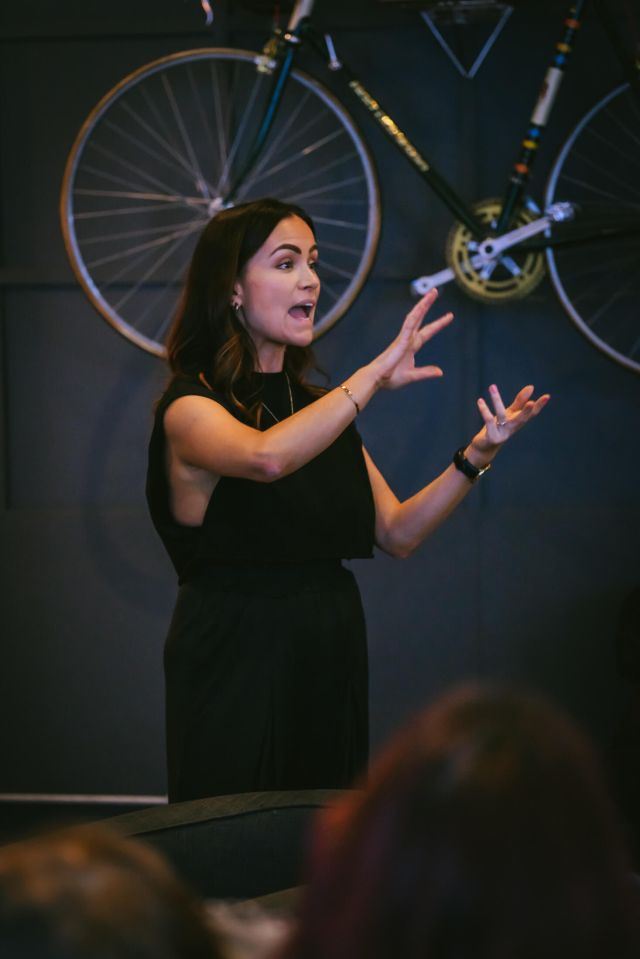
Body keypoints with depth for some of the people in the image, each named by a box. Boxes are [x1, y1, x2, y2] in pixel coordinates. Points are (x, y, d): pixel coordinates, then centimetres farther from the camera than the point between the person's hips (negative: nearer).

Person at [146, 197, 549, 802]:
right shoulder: (190, 407, -8)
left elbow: (397, 533, 8)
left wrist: (478, 454, -4)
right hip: (236, 665, -7)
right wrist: (375, 376, -30)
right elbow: (267, 458, -32)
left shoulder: (316, 408, 14)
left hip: (329, 661, 7)